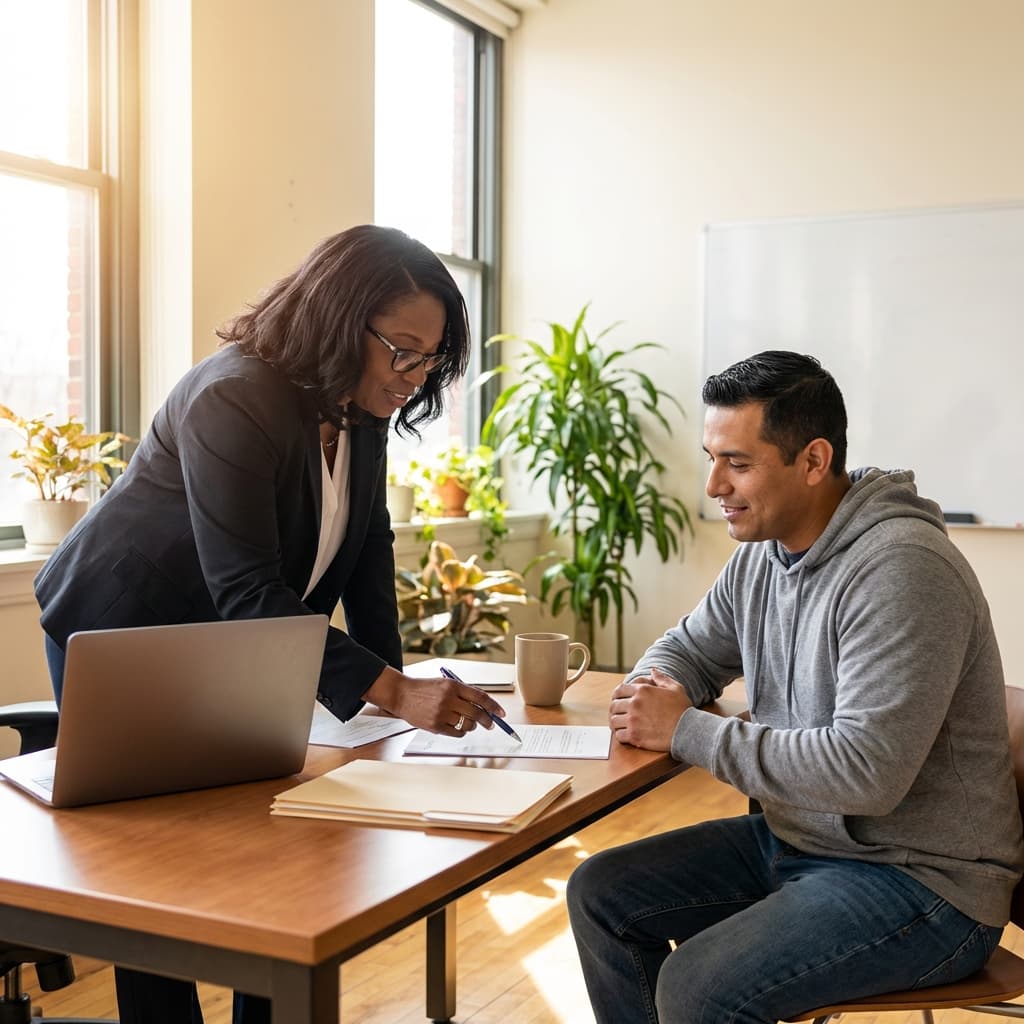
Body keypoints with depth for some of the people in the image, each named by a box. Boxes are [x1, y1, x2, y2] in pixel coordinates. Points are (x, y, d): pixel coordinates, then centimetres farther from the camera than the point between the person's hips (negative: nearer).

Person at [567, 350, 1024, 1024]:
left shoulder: (901, 567, -24)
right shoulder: (762, 550, 3)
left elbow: (866, 773, -30)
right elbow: (690, 647, 19)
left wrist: (686, 730, -22)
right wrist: (650, 693, -7)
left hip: (920, 877, -9)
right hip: (793, 839, 9)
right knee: (600, 893, 6)